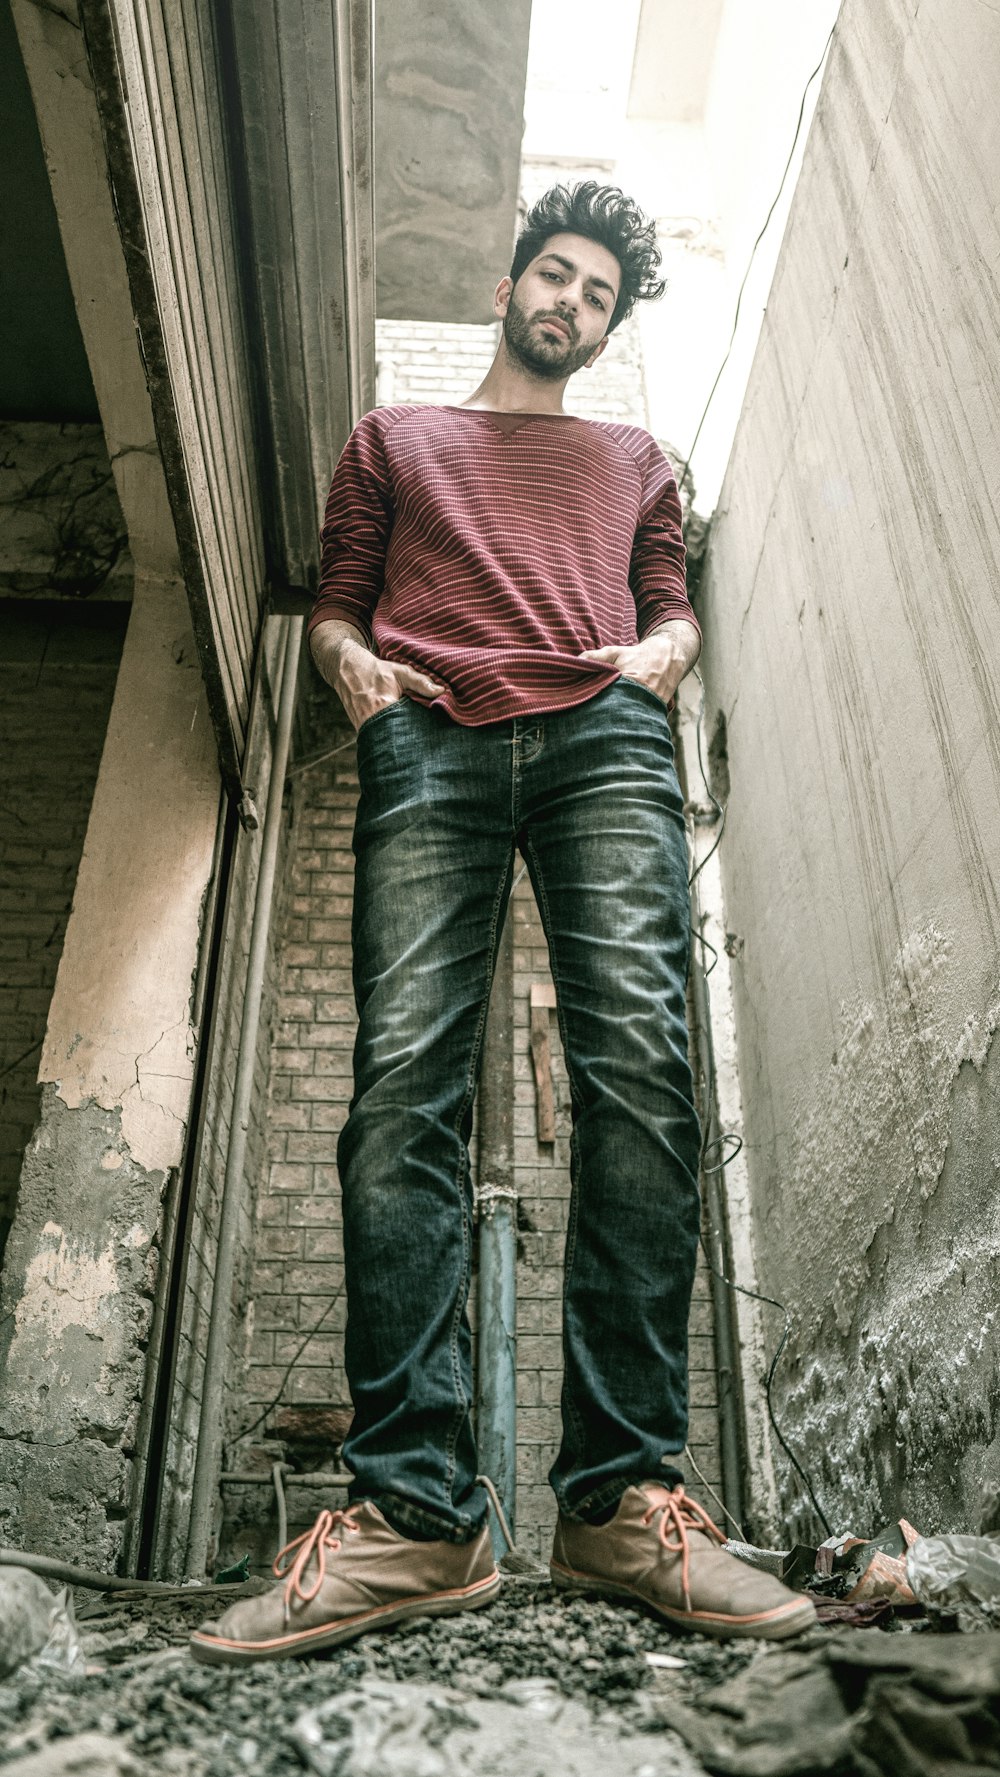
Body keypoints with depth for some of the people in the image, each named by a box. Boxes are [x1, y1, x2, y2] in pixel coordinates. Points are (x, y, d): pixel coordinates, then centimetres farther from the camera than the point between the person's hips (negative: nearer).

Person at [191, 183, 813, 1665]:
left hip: (604, 736, 1)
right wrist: (351, 662, 2)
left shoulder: (635, 458, 36)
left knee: (640, 1066, -22)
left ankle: (623, 1498, -21)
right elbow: (336, 603, 25)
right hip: (429, 737, 0)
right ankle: (414, 1514, -21)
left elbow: (675, 608, 27)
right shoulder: (394, 438, 34)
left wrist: (659, 653, 3)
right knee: (406, 1081, -20)